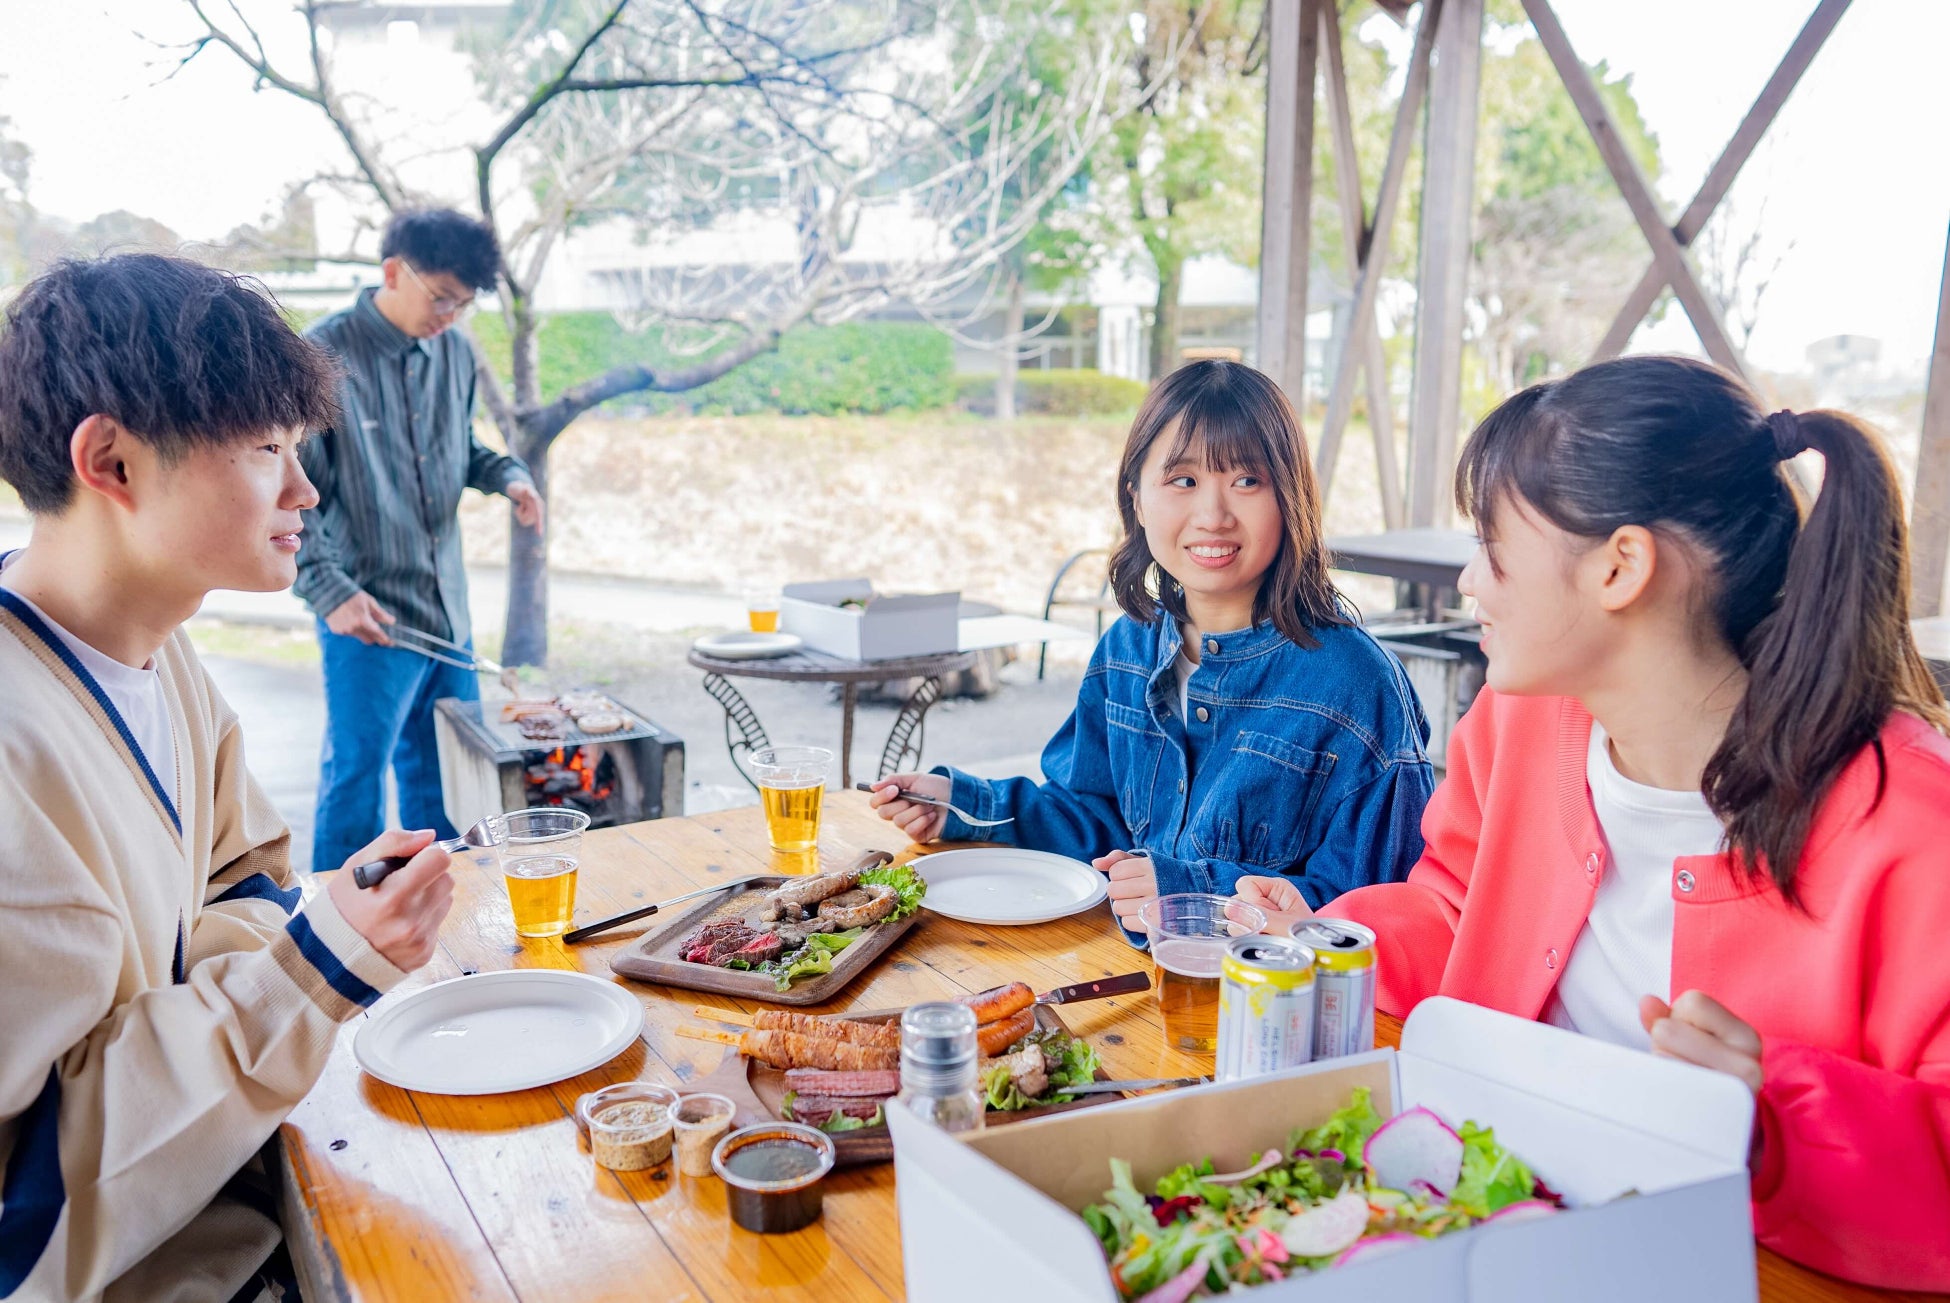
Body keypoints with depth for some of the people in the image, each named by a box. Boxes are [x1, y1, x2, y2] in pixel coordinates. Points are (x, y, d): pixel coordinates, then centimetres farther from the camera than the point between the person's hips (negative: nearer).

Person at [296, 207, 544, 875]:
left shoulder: (454, 352, 7)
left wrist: (507, 474, 2)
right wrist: (331, 591, -20)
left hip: (449, 609, 7)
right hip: (370, 618, -6)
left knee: (447, 780, 16)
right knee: (356, 782, 2)